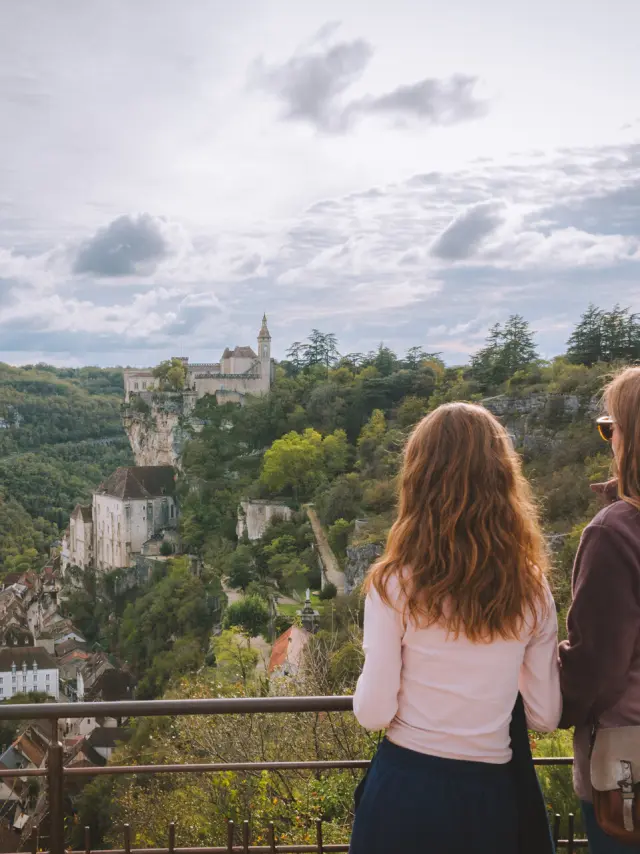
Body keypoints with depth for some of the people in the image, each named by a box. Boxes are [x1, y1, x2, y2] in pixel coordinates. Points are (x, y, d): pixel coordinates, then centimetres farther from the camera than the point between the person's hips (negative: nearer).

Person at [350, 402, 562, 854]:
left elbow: (374, 713, -12)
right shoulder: (532, 590, -4)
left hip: (406, 787, -2)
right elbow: (545, 716, 2)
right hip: (492, 795, 3)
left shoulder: (396, 584, -13)